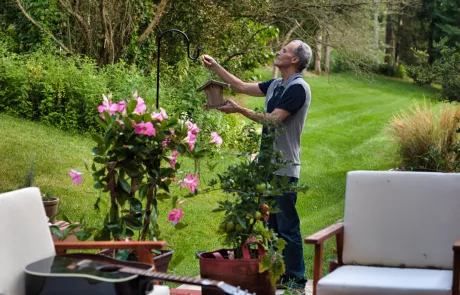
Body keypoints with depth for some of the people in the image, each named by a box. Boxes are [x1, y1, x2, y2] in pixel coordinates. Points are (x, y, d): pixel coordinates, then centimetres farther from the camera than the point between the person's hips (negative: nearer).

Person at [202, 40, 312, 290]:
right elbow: (242, 86, 21)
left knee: (287, 226, -5)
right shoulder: (275, 85, 13)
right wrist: (215, 67, 17)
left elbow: (273, 119, -21)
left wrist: (239, 110, -18)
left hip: (284, 169, -9)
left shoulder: (298, 88, -14)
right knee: (271, 223, 15)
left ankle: (296, 279, 3)